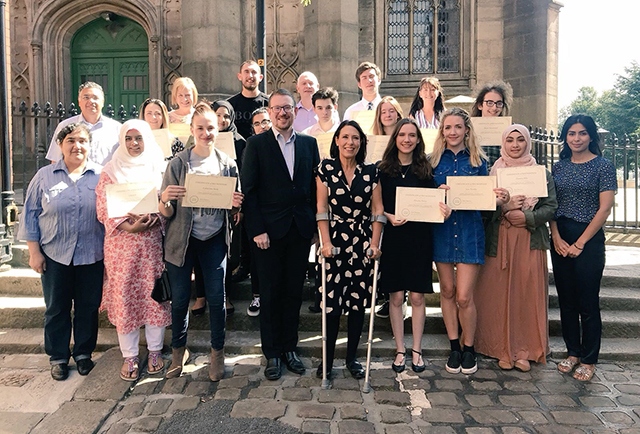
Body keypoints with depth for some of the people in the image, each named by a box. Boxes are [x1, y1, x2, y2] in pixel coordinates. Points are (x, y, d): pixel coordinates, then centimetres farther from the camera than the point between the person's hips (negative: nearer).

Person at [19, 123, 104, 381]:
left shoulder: (101, 176, 0)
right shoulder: (45, 176, 2)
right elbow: (31, 214, 4)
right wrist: (34, 252, -1)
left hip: (92, 255, 0)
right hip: (55, 255, 0)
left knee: (88, 307, 10)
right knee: (56, 308, 10)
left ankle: (83, 353, 28)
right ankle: (58, 357, 26)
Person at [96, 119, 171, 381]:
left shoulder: (158, 168, 7)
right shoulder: (111, 171, 5)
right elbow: (103, 209, -2)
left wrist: (151, 219, -16)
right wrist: (129, 226, -16)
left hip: (152, 242, 1)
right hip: (121, 244, 0)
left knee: (154, 296, 5)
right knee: (124, 298, 3)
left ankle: (155, 352, 20)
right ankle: (130, 357, 16)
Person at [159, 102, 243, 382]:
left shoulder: (227, 164, 1)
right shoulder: (178, 163, -4)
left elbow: (233, 211, 7)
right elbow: (167, 213, -6)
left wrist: (236, 205, -15)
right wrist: (165, 200, -27)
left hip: (214, 239, 1)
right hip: (182, 239, -1)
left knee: (216, 298, 3)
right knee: (179, 298, 8)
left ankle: (217, 353, 23)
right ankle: (178, 350, 30)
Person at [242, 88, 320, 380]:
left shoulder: (309, 144, 9)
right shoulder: (256, 144, 0)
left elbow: (315, 187, 9)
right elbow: (249, 190, -5)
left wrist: (315, 225, 2)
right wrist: (257, 230, -12)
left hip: (301, 231, 3)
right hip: (269, 232, -3)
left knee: (294, 292, 12)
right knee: (270, 294, 7)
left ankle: (289, 348, 28)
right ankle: (272, 353, 22)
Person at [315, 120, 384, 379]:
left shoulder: (371, 172, 5)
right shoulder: (326, 169, 1)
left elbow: (377, 210, 3)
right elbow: (322, 208, -2)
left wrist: (375, 243, -6)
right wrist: (325, 242, -9)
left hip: (363, 245, 2)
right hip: (335, 244, -1)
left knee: (358, 302, 7)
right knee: (331, 303, -1)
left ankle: (352, 357, 23)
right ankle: (328, 358, 17)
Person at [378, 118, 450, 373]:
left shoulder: (426, 170, 5)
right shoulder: (384, 169, 3)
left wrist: (444, 211, -16)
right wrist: (390, 217, -16)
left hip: (420, 239, 1)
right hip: (393, 238, 0)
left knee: (417, 296, 5)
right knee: (396, 296, 5)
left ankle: (416, 350, 19)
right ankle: (400, 350, 19)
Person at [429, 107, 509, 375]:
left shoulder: (478, 161, 5)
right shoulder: (433, 160, 5)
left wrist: (498, 201, -14)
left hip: (470, 232, -1)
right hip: (441, 230, 1)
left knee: (464, 296, -4)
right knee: (447, 291, 9)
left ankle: (469, 349, 18)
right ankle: (454, 347, 25)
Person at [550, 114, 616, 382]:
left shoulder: (603, 166, -3)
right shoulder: (559, 167, 9)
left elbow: (604, 209, -9)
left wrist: (580, 243, -12)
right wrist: (557, 238, -7)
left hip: (589, 239, -4)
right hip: (560, 240, 5)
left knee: (588, 302, 1)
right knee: (566, 300, 11)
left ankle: (589, 360, 14)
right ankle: (573, 352, 24)